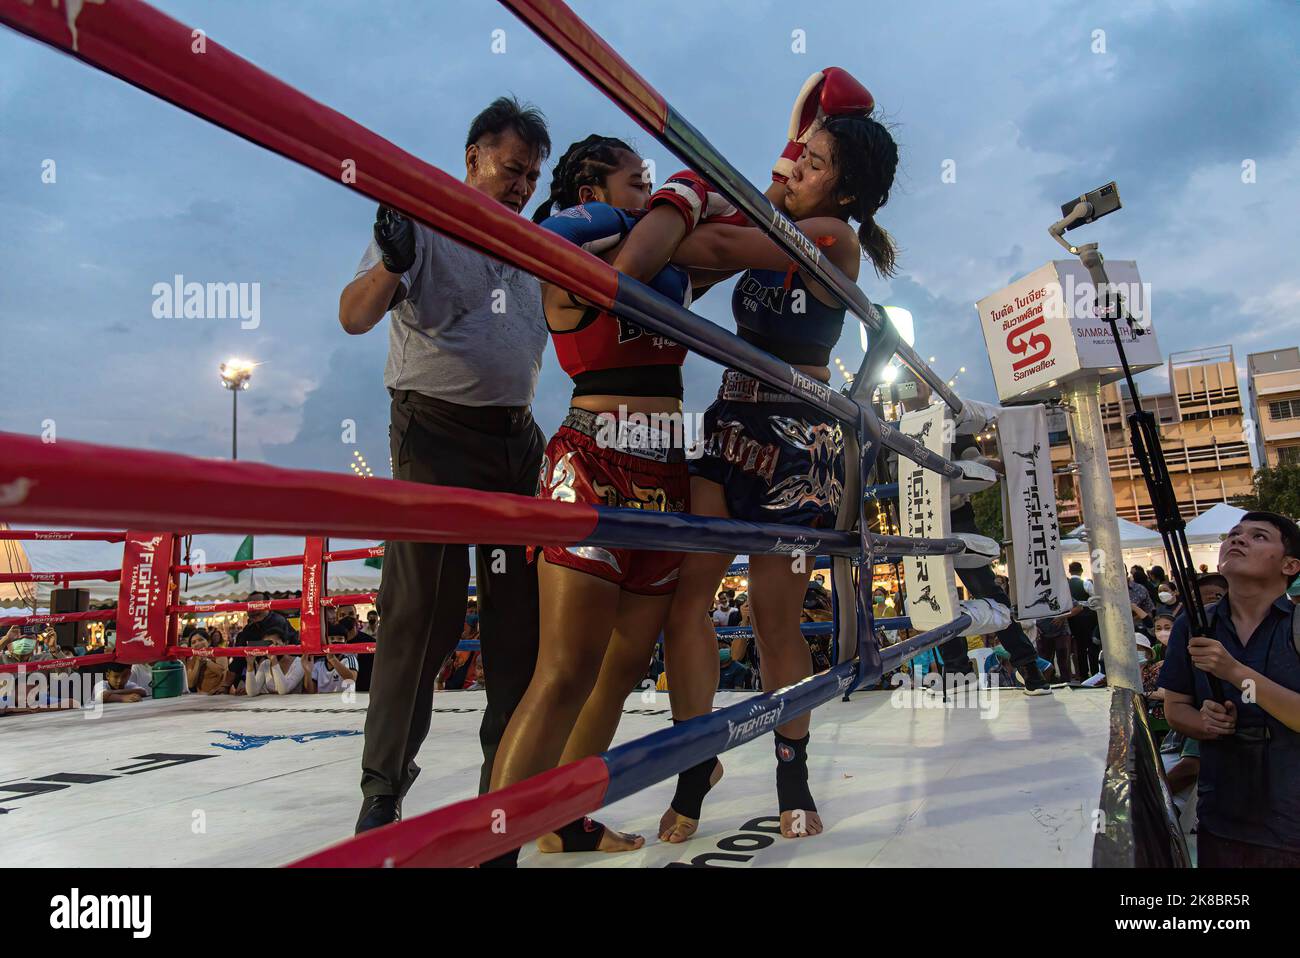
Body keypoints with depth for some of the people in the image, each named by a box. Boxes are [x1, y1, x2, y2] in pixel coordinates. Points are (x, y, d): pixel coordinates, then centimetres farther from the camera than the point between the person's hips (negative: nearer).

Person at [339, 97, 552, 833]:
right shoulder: (424, 224, -1)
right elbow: (355, 317, -14)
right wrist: (392, 263, -35)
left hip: (517, 439, 6)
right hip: (437, 433, -6)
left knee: (522, 609, 7)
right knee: (423, 612, -7)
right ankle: (383, 794, 6)